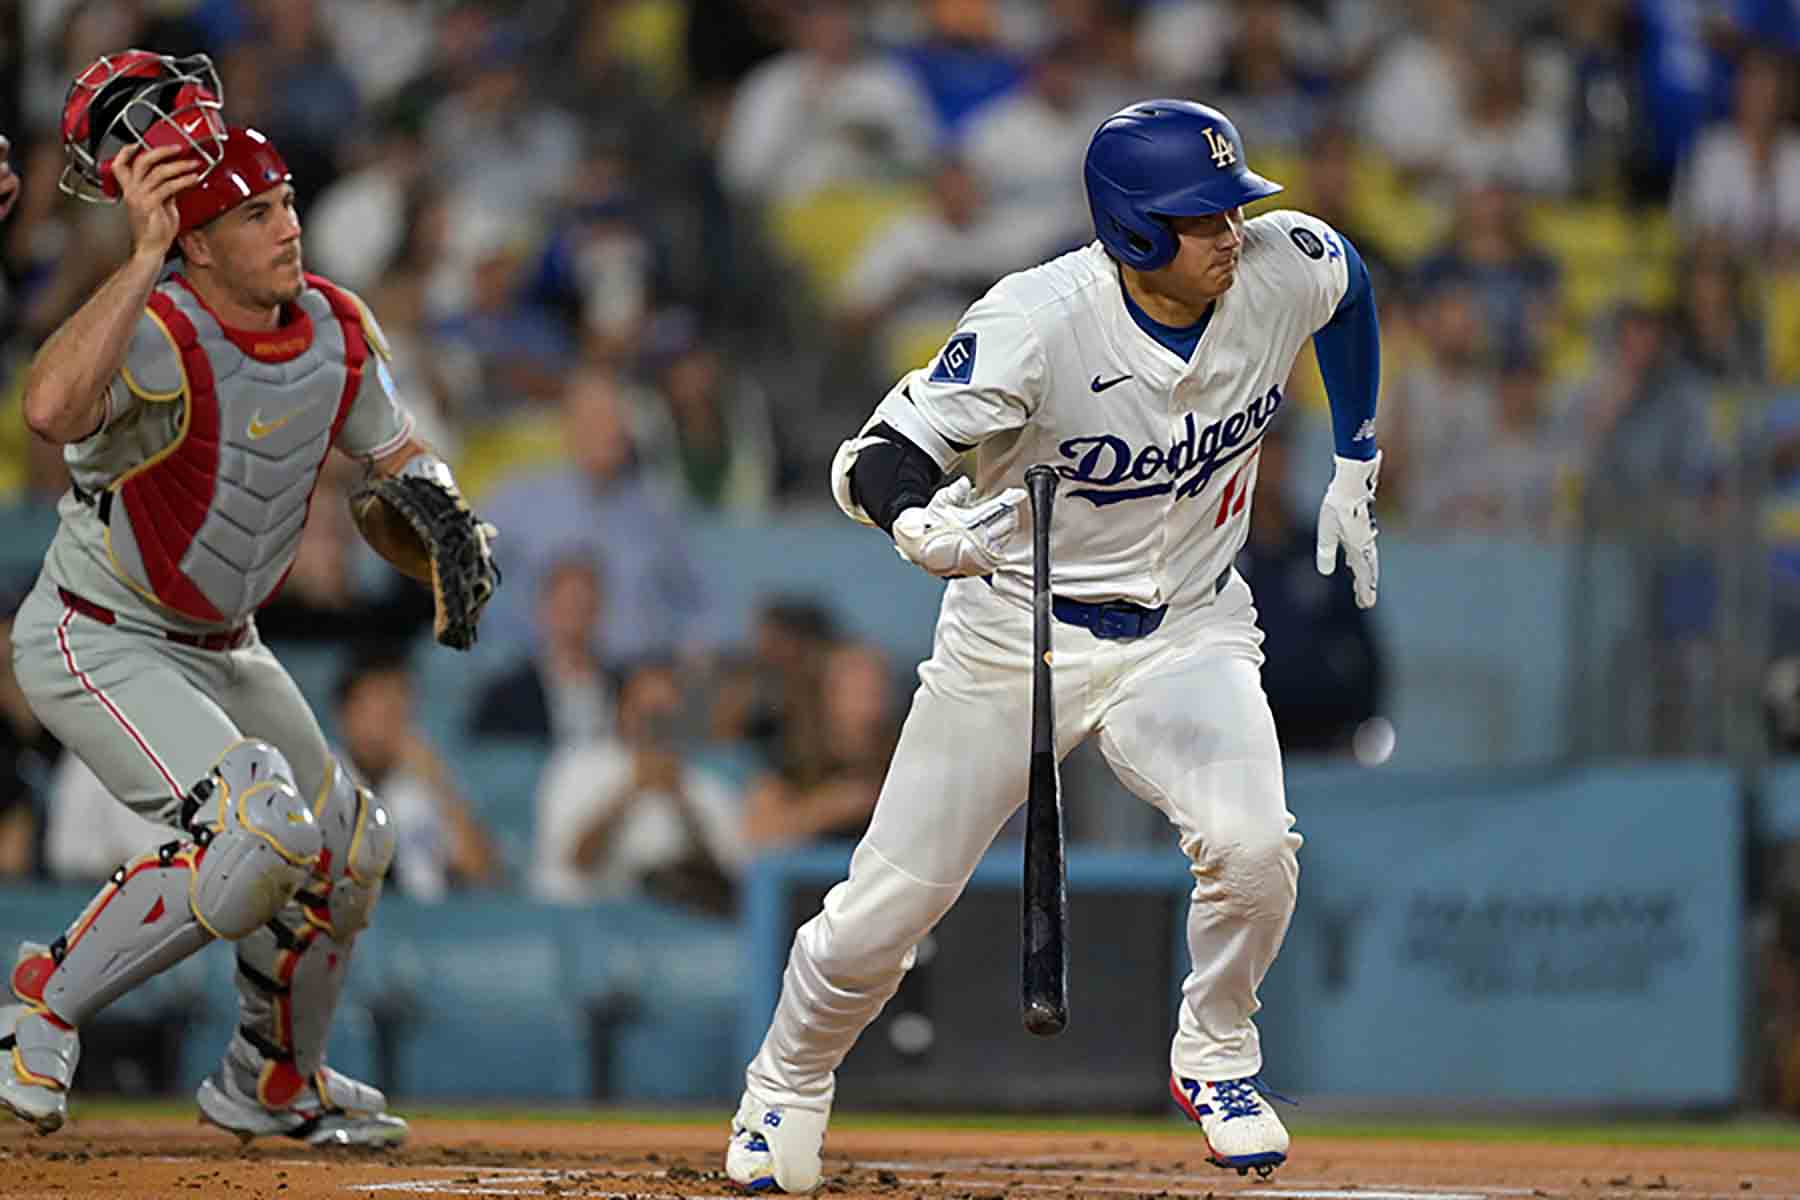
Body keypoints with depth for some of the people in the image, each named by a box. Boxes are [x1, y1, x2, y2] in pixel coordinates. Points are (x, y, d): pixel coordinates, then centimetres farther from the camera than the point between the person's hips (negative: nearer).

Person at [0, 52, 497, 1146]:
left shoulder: (337, 334, -6)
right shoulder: (154, 335, -30)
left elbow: (400, 459, 8)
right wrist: (143, 259, -51)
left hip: (222, 649, 9)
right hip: (95, 646, -8)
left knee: (350, 848, 17)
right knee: (262, 825, -27)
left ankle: (271, 1085, 39)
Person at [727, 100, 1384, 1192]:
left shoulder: (1283, 271, -13)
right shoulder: (1037, 321, -26)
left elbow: (1351, 281, 13)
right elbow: (878, 457, -28)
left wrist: (1355, 470, 16)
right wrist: (925, 528, -50)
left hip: (1186, 630, 2)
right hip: (1017, 637, -2)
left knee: (1252, 846, -26)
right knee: (886, 908, 1)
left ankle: (1217, 1060, 3)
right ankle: (787, 1089, 32)